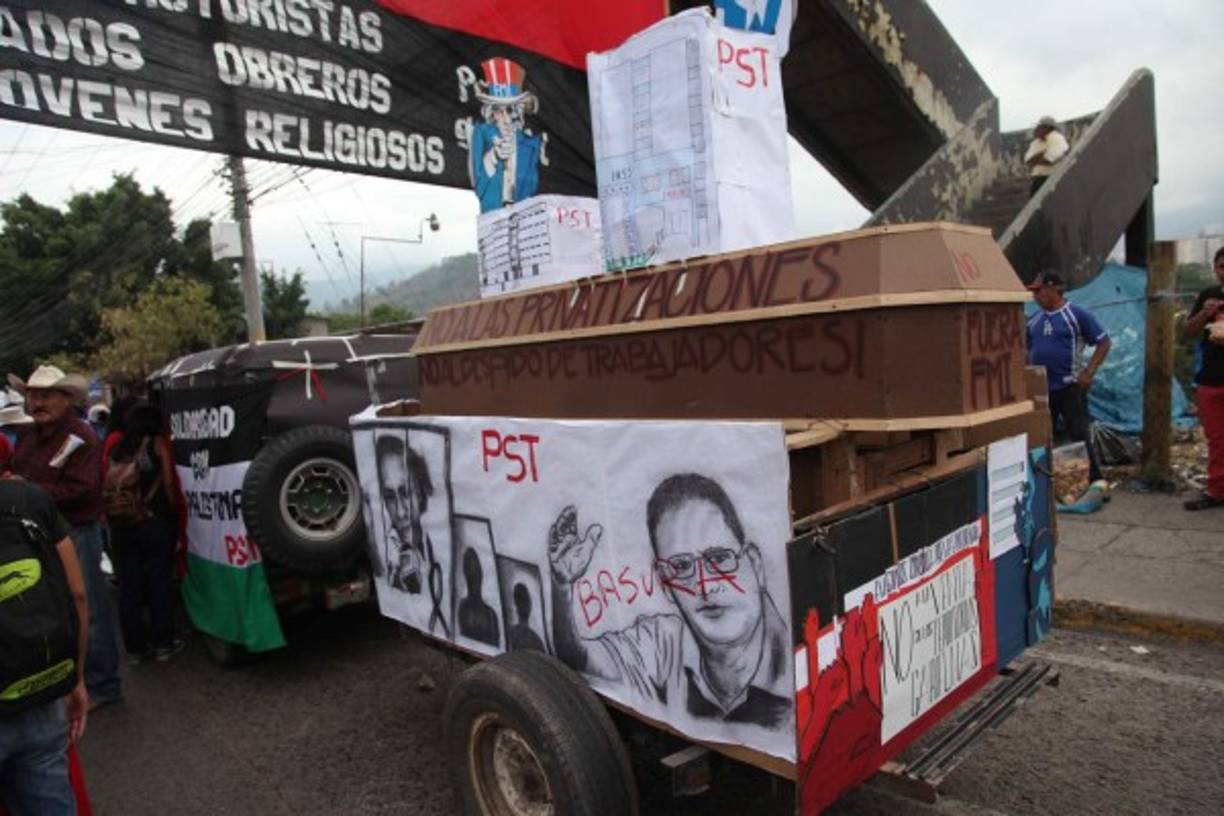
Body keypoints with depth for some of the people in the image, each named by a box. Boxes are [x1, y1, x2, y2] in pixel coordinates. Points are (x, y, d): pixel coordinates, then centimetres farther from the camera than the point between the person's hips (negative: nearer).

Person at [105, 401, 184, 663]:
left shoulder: (116, 448, 10)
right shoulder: (158, 444, 0)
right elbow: (168, 483, -2)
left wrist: (112, 519, 16)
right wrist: (171, 513, 9)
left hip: (120, 523, 4)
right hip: (154, 521, -4)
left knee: (128, 586, 9)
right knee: (160, 582, 6)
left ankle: (135, 647, 15)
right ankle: (162, 644, 10)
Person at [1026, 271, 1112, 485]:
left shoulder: (1076, 315, -7)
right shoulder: (1034, 320, 9)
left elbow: (1103, 342, -6)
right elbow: (1027, 350, 21)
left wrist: (1089, 372, -13)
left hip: (1069, 387, -6)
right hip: (1040, 388, 6)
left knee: (1079, 435, -1)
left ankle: (1095, 479, 10)